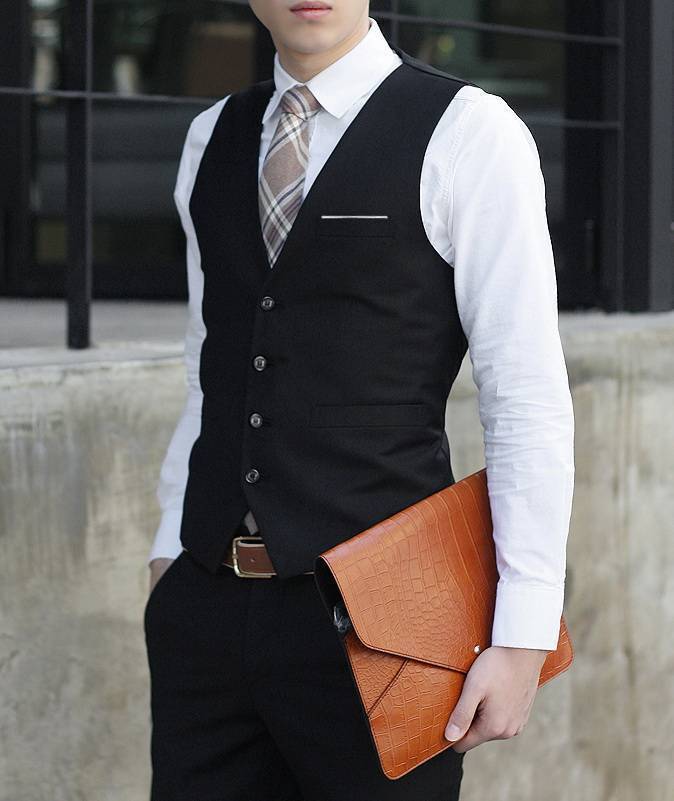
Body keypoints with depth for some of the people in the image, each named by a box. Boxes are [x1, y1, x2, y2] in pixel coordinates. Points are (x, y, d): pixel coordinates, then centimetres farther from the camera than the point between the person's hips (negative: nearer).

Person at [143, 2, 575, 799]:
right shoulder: (211, 141, 12)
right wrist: (171, 545, 12)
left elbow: (528, 400, -9)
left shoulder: (468, 133, -6)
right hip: (205, 608, 5)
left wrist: (523, 638, -13)